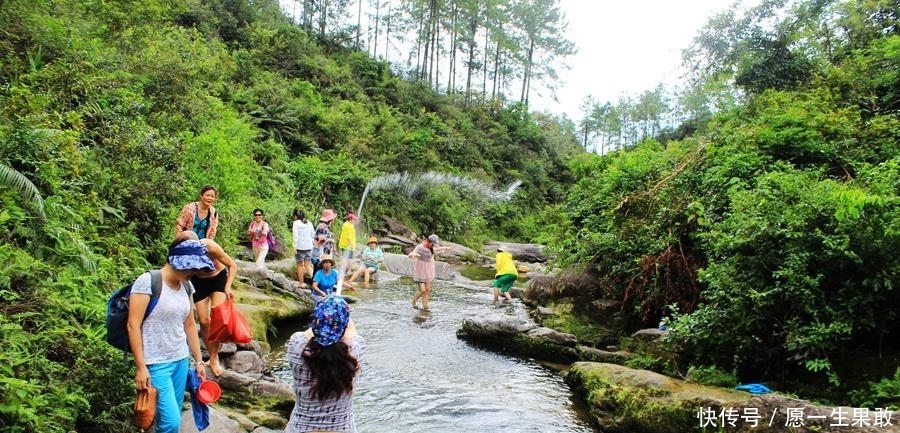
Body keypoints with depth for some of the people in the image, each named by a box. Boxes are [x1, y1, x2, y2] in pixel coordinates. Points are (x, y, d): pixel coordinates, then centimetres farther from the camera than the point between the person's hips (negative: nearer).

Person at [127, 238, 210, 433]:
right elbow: (133, 326, -15)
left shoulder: (186, 286, 7)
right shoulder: (147, 281, -14)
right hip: (156, 365, -7)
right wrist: (141, 367, -16)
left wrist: (198, 360, 15)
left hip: (181, 361, 7)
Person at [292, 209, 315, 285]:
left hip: (300, 247, -5)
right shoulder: (309, 223, 9)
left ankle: (301, 283, 11)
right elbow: (313, 234, 12)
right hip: (309, 247, 5)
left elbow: (295, 236, -14)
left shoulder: (296, 223, -9)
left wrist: (295, 247, -11)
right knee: (308, 264, 9)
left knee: (300, 265, 7)